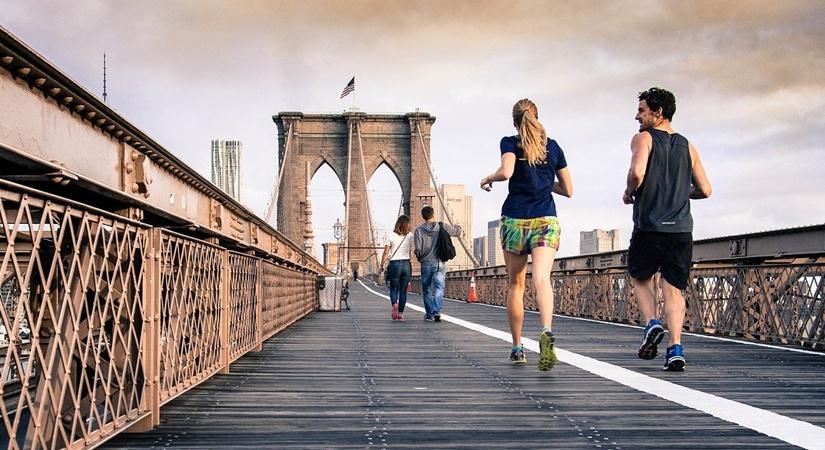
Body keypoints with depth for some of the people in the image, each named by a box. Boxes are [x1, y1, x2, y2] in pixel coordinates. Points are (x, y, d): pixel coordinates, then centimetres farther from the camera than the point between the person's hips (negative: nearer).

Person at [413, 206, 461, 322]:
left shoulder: (419, 230, -3)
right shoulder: (442, 227, -1)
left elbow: (418, 249, -9)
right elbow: (457, 232, 12)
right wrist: (457, 227, 35)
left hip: (426, 264, 1)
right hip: (440, 263, -1)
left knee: (427, 290, 12)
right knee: (439, 288, -5)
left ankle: (429, 314, 18)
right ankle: (436, 311, -24)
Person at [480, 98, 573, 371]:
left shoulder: (510, 143, 1)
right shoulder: (553, 147, 10)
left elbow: (506, 172, -20)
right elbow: (568, 190, 13)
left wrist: (488, 178, 0)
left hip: (515, 221, -1)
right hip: (546, 221, 1)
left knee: (515, 284, 13)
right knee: (542, 278, -16)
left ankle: (517, 348, 20)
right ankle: (547, 332, -43)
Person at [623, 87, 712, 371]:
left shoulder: (643, 138, -2)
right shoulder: (687, 146, 13)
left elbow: (637, 172, -21)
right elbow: (704, 190, 12)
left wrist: (629, 193, -2)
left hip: (649, 228, -3)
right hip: (681, 230, 4)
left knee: (641, 278, 19)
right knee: (674, 289, 5)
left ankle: (652, 324, -2)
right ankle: (675, 349, -7)